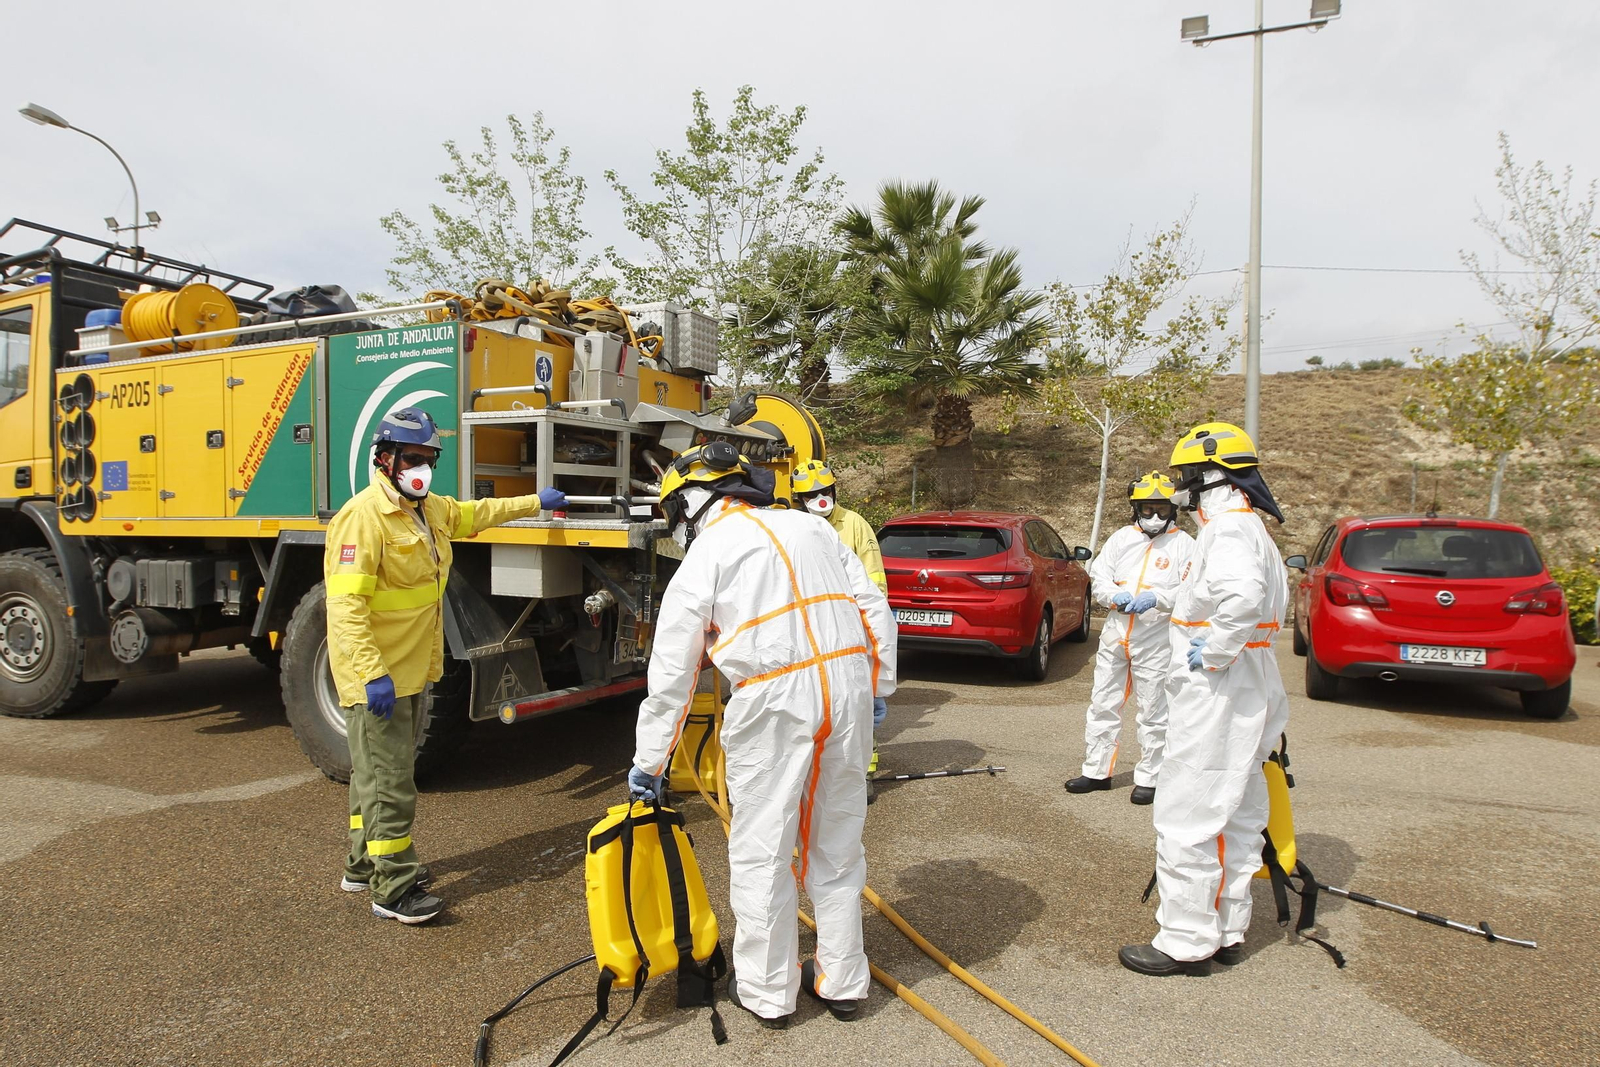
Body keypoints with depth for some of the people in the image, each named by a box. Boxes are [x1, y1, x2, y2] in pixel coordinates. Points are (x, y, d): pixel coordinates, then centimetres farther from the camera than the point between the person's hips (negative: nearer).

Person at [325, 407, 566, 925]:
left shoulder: (430, 509, 10)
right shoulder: (365, 515, -19)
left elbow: (475, 514, 31)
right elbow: (346, 602, -25)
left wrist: (534, 503, 33)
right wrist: (373, 673, -30)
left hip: (410, 669, 10)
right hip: (377, 675, -10)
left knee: (375, 772, 21)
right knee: (389, 782, -4)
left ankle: (364, 864, 35)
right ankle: (394, 888, 6)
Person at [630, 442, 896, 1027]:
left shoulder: (704, 558, 2)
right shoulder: (810, 525, 16)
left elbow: (671, 672, 4)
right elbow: (874, 608, 13)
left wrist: (649, 760, 12)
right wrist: (876, 688, 18)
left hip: (775, 700, -5)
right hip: (848, 680, 6)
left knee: (761, 851, 10)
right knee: (837, 843, 17)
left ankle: (767, 992, 23)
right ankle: (841, 981, 30)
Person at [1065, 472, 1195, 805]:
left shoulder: (1184, 545, 0)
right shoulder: (1121, 538, 11)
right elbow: (1097, 577, 8)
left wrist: (1157, 598, -26)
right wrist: (1115, 595, -13)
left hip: (1156, 643, -4)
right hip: (1115, 637, 4)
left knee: (1153, 712, 3)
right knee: (1103, 705, 10)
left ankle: (1149, 779, 15)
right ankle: (1096, 771, 21)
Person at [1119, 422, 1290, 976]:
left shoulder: (1228, 530, -17)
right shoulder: (1252, 530, 16)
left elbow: (1243, 594, -38)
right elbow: (1271, 601, 23)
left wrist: (1210, 654, -26)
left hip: (1215, 698, -11)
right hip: (1244, 696, 11)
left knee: (1187, 820, -3)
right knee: (1234, 817, 16)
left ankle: (1186, 942, 6)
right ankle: (1226, 930, 28)